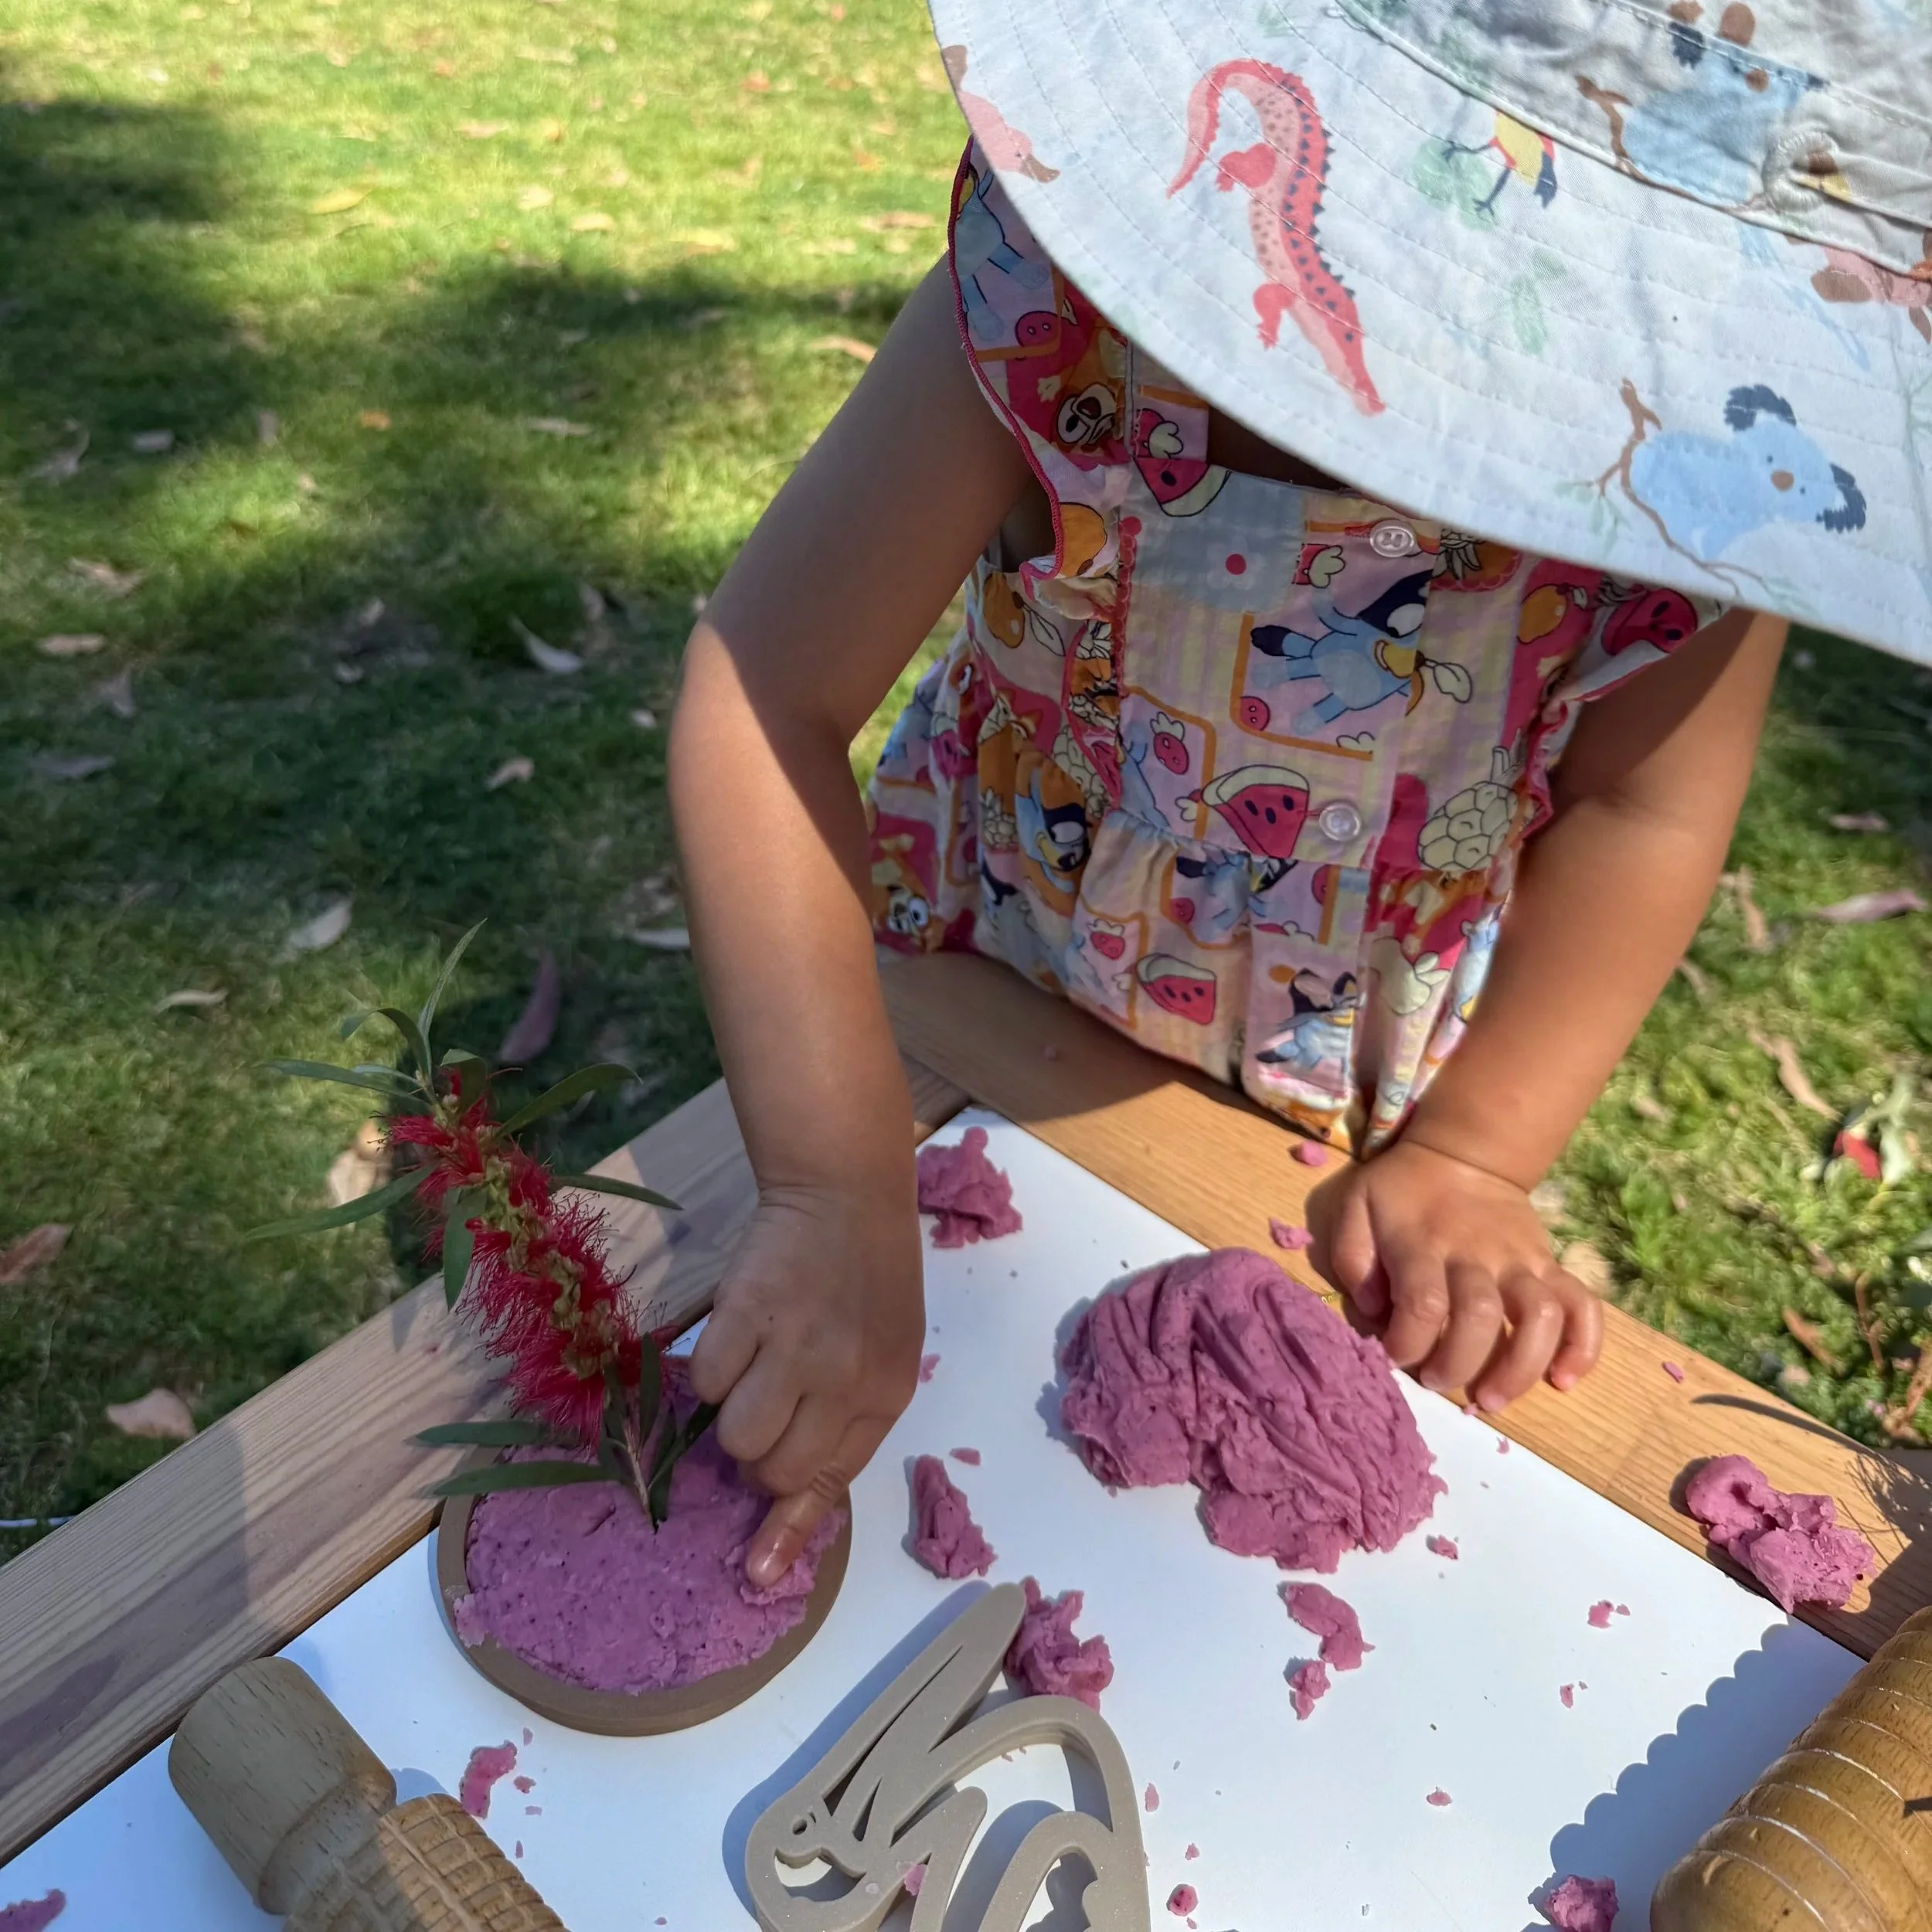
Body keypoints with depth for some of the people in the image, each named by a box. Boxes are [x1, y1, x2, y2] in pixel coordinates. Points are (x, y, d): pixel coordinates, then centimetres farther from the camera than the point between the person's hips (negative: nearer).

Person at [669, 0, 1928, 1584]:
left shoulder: (1746, 427, -26)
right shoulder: (1069, 279, -33)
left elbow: (1643, 811, -13)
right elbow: (767, 693, -33)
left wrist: (1473, 1156, -16)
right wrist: (842, 1196, -38)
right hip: (979, 1022, -1)